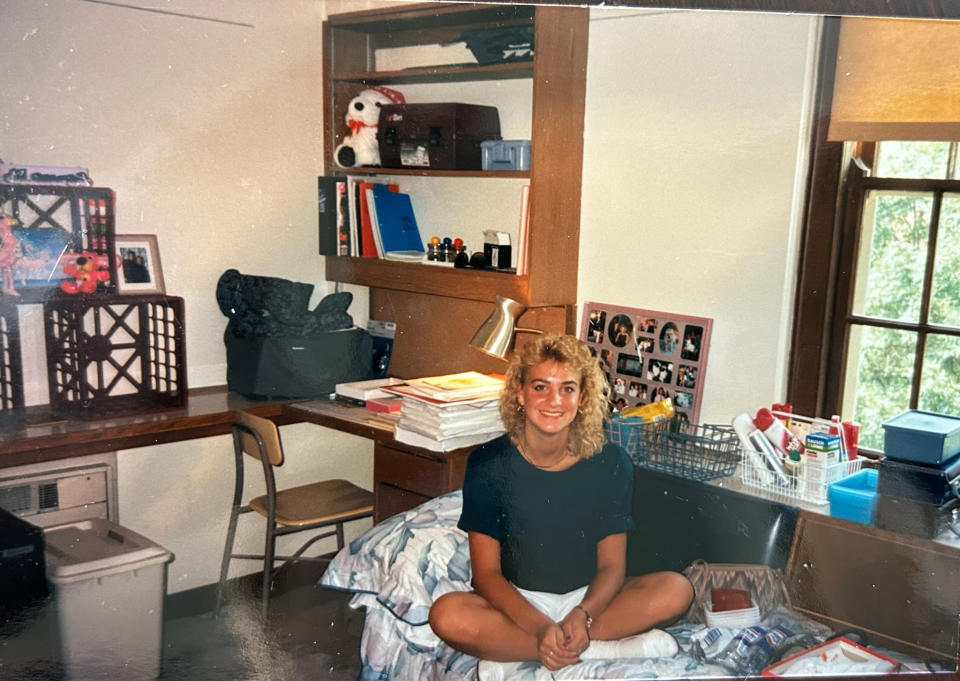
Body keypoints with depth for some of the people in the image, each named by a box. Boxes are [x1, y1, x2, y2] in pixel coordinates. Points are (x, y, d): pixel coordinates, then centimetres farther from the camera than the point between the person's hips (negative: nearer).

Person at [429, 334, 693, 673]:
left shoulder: (610, 463, -7)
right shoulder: (488, 463, -10)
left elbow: (612, 565, -4)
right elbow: (486, 573, -11)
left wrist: (583, 615, -25)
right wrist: (540, 627, -27)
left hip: (587, 598, 2)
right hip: (516, 603, -1)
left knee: (676, 589, -23)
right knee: (447, 615, -32)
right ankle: (605, 650, -23)